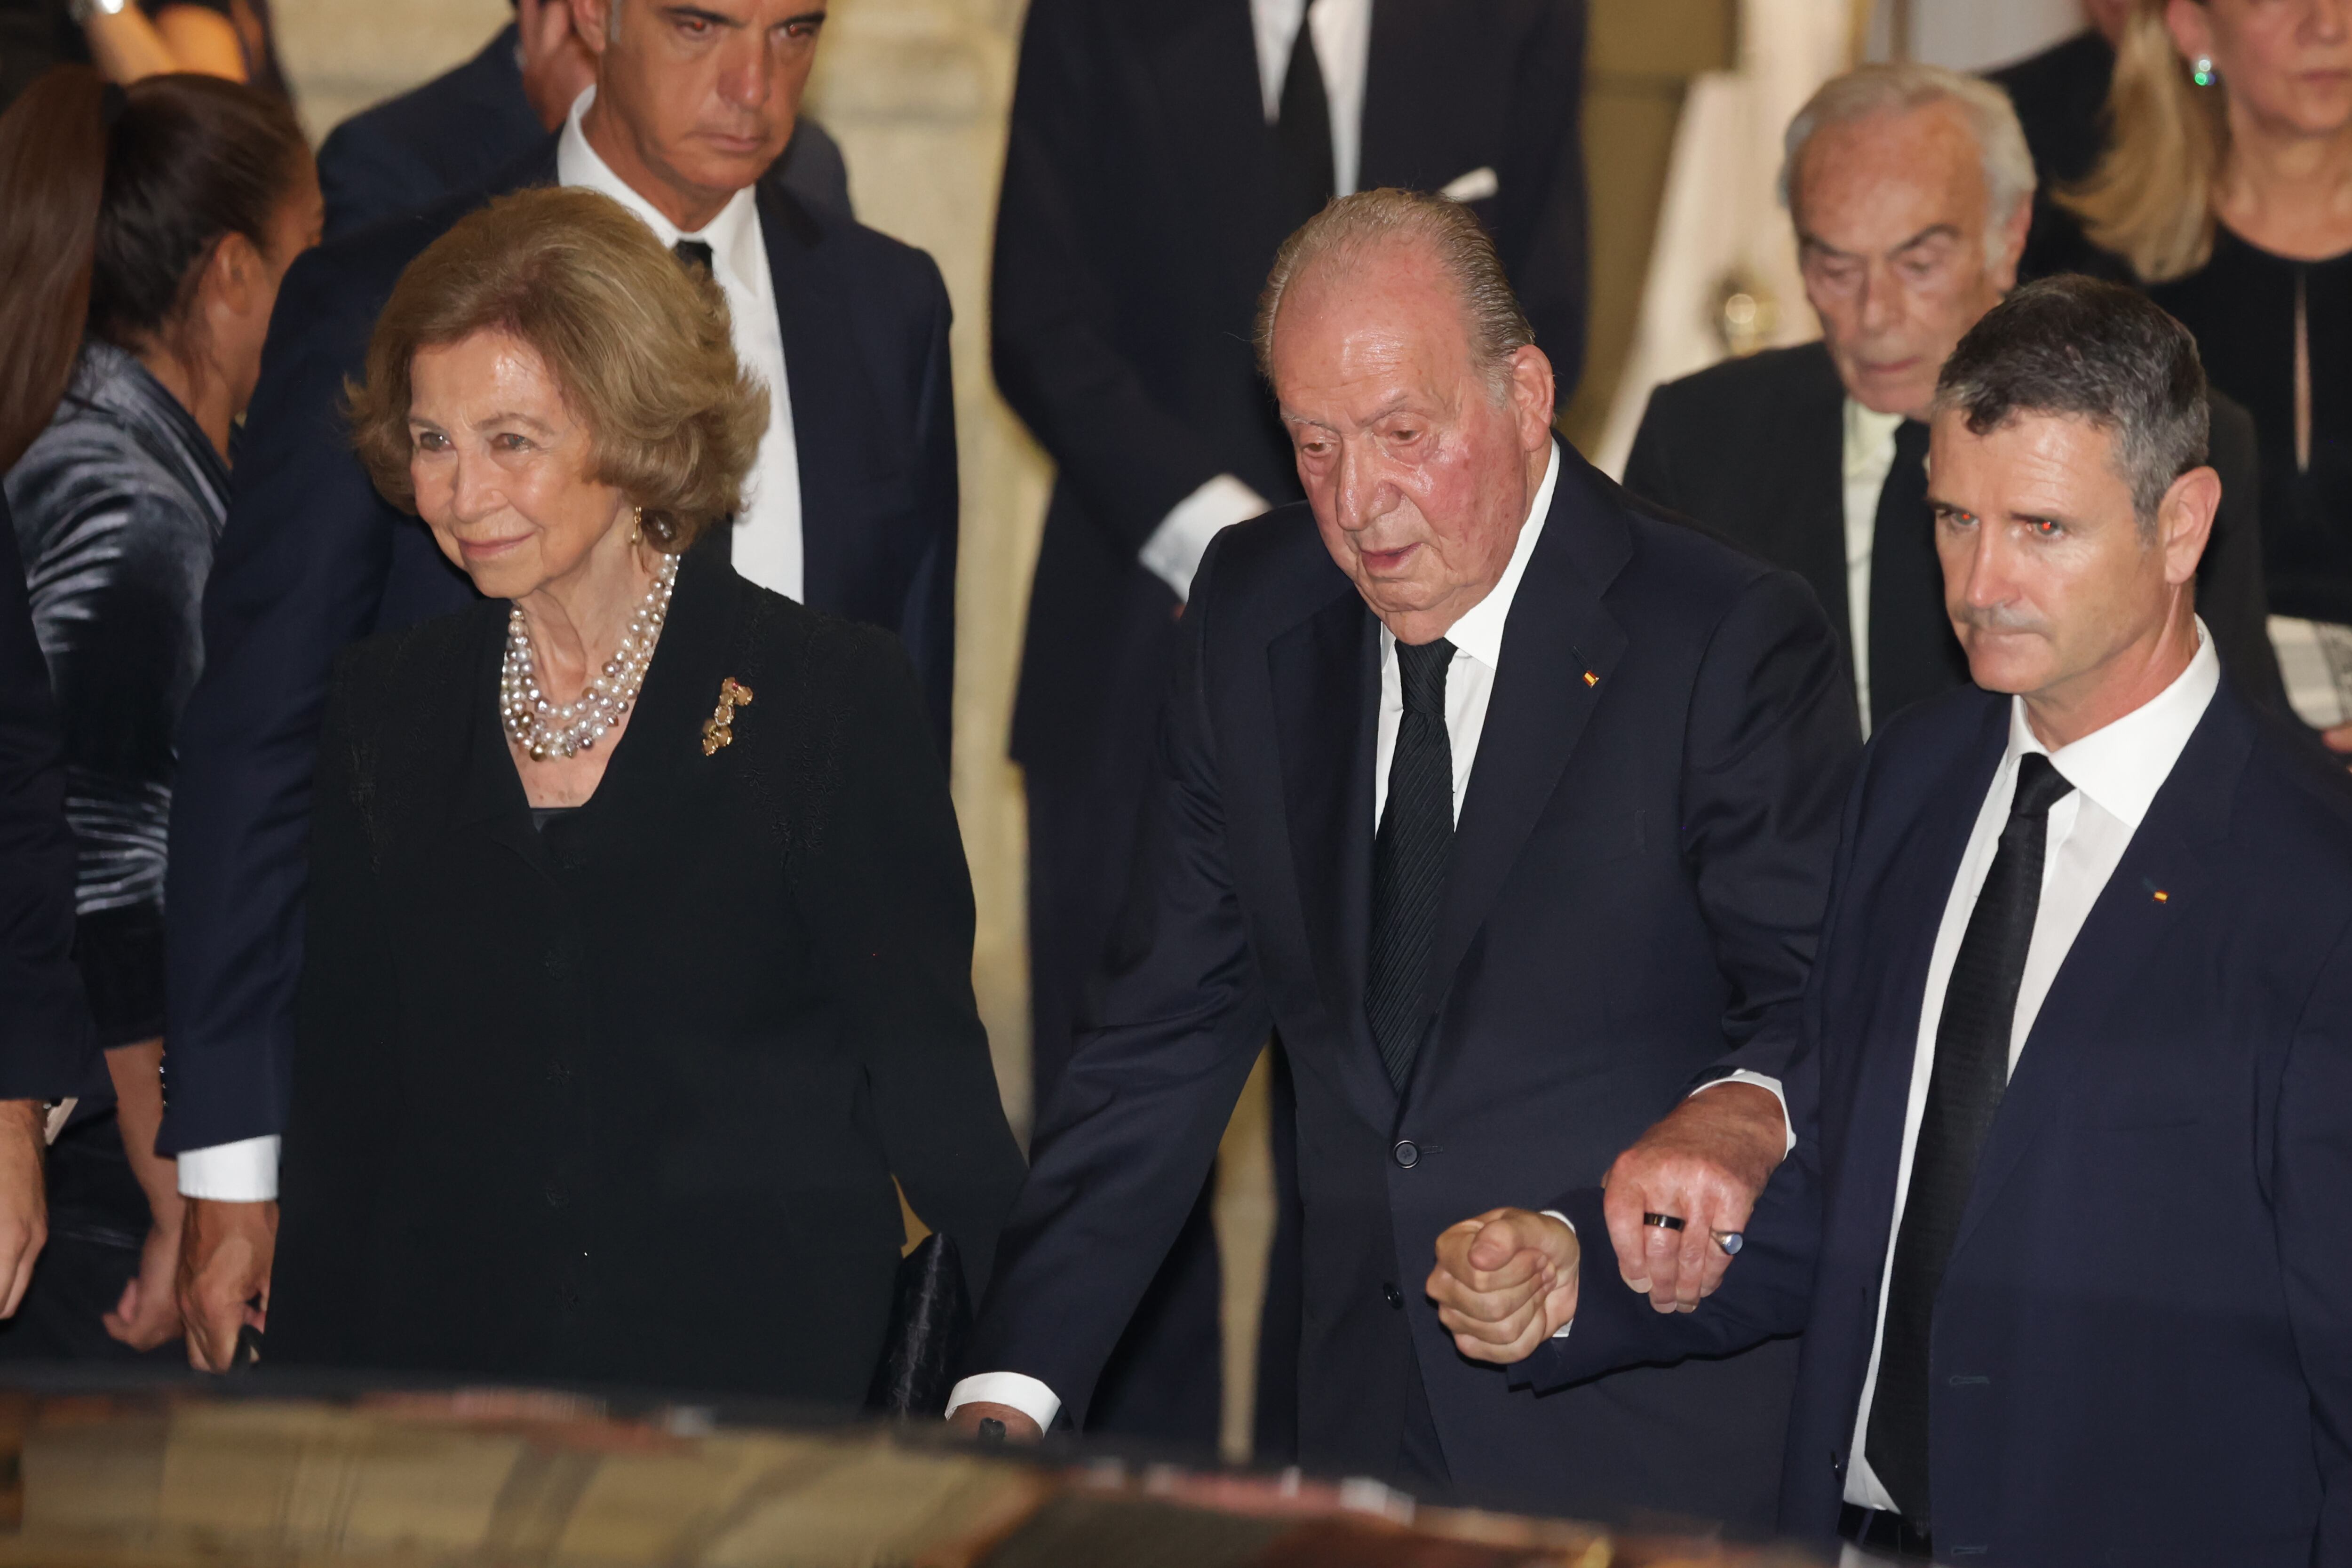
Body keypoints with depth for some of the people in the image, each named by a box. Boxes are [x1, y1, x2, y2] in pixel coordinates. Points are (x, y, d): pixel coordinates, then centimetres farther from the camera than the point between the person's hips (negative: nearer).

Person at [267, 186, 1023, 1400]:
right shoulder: (386, 705, 8)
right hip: (436, 1369, 3)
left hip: (763, 1373, -3)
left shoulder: (832, 697, -3)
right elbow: (342, 1087, 11)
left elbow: (926, 1066, -2)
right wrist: (302, 1417, 6)